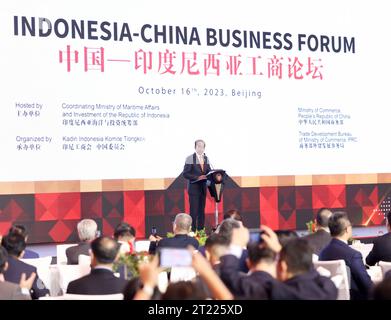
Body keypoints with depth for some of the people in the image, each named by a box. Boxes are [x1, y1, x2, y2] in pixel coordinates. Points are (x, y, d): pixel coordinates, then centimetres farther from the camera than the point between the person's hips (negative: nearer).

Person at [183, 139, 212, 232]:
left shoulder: (206, 158, 12)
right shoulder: (190, 158, -6)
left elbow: (208, 171, 15)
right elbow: (185, 174, -10)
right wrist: (197, 177, -20)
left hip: (203, 187, 6)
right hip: (194, 188, -6)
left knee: (201, 210, 8)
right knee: (194, 211, -7)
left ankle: (201, 230, 12)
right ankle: (192, 231, -3)